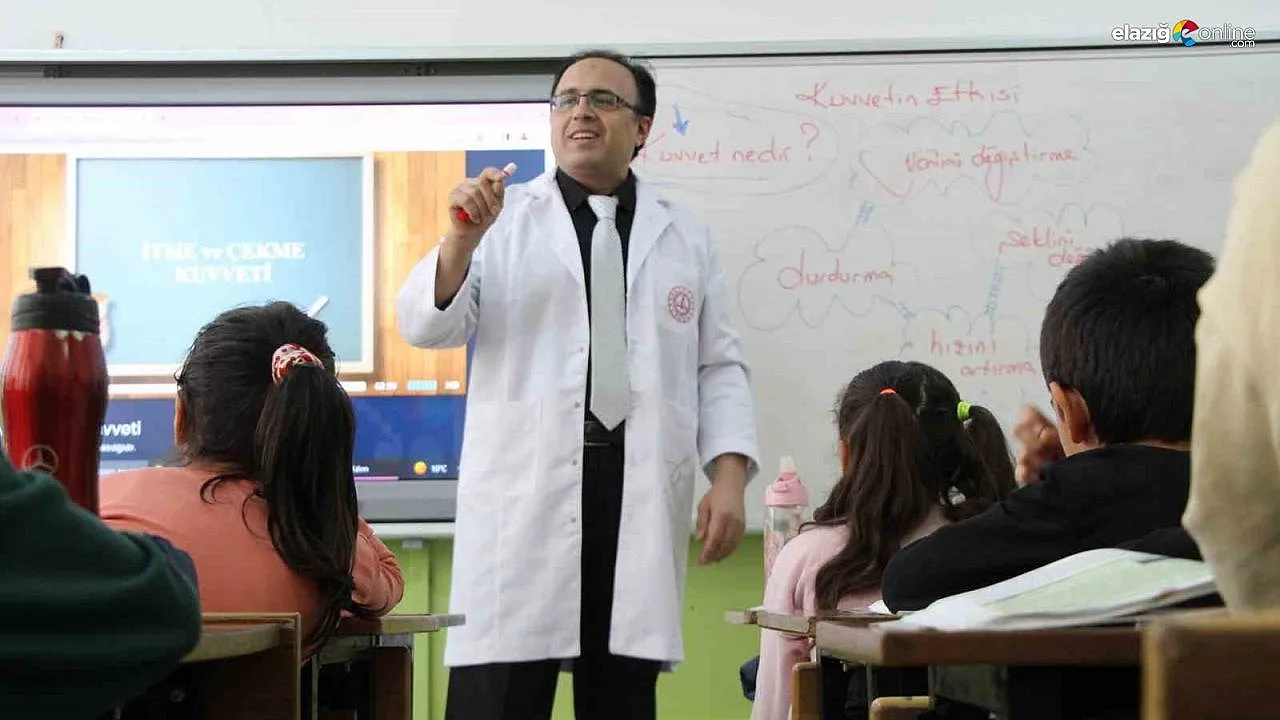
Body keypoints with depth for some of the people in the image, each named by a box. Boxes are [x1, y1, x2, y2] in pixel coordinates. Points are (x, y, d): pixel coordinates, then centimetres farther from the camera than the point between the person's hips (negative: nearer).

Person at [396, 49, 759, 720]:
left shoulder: (684, 239, 15)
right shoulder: (503, 219, 8)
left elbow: (719, 369, 13)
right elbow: (428, 325, -1)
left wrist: (730, 476, -1)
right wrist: (461, 240, -19)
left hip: (642, 500, 3)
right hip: (525, 496, -2)